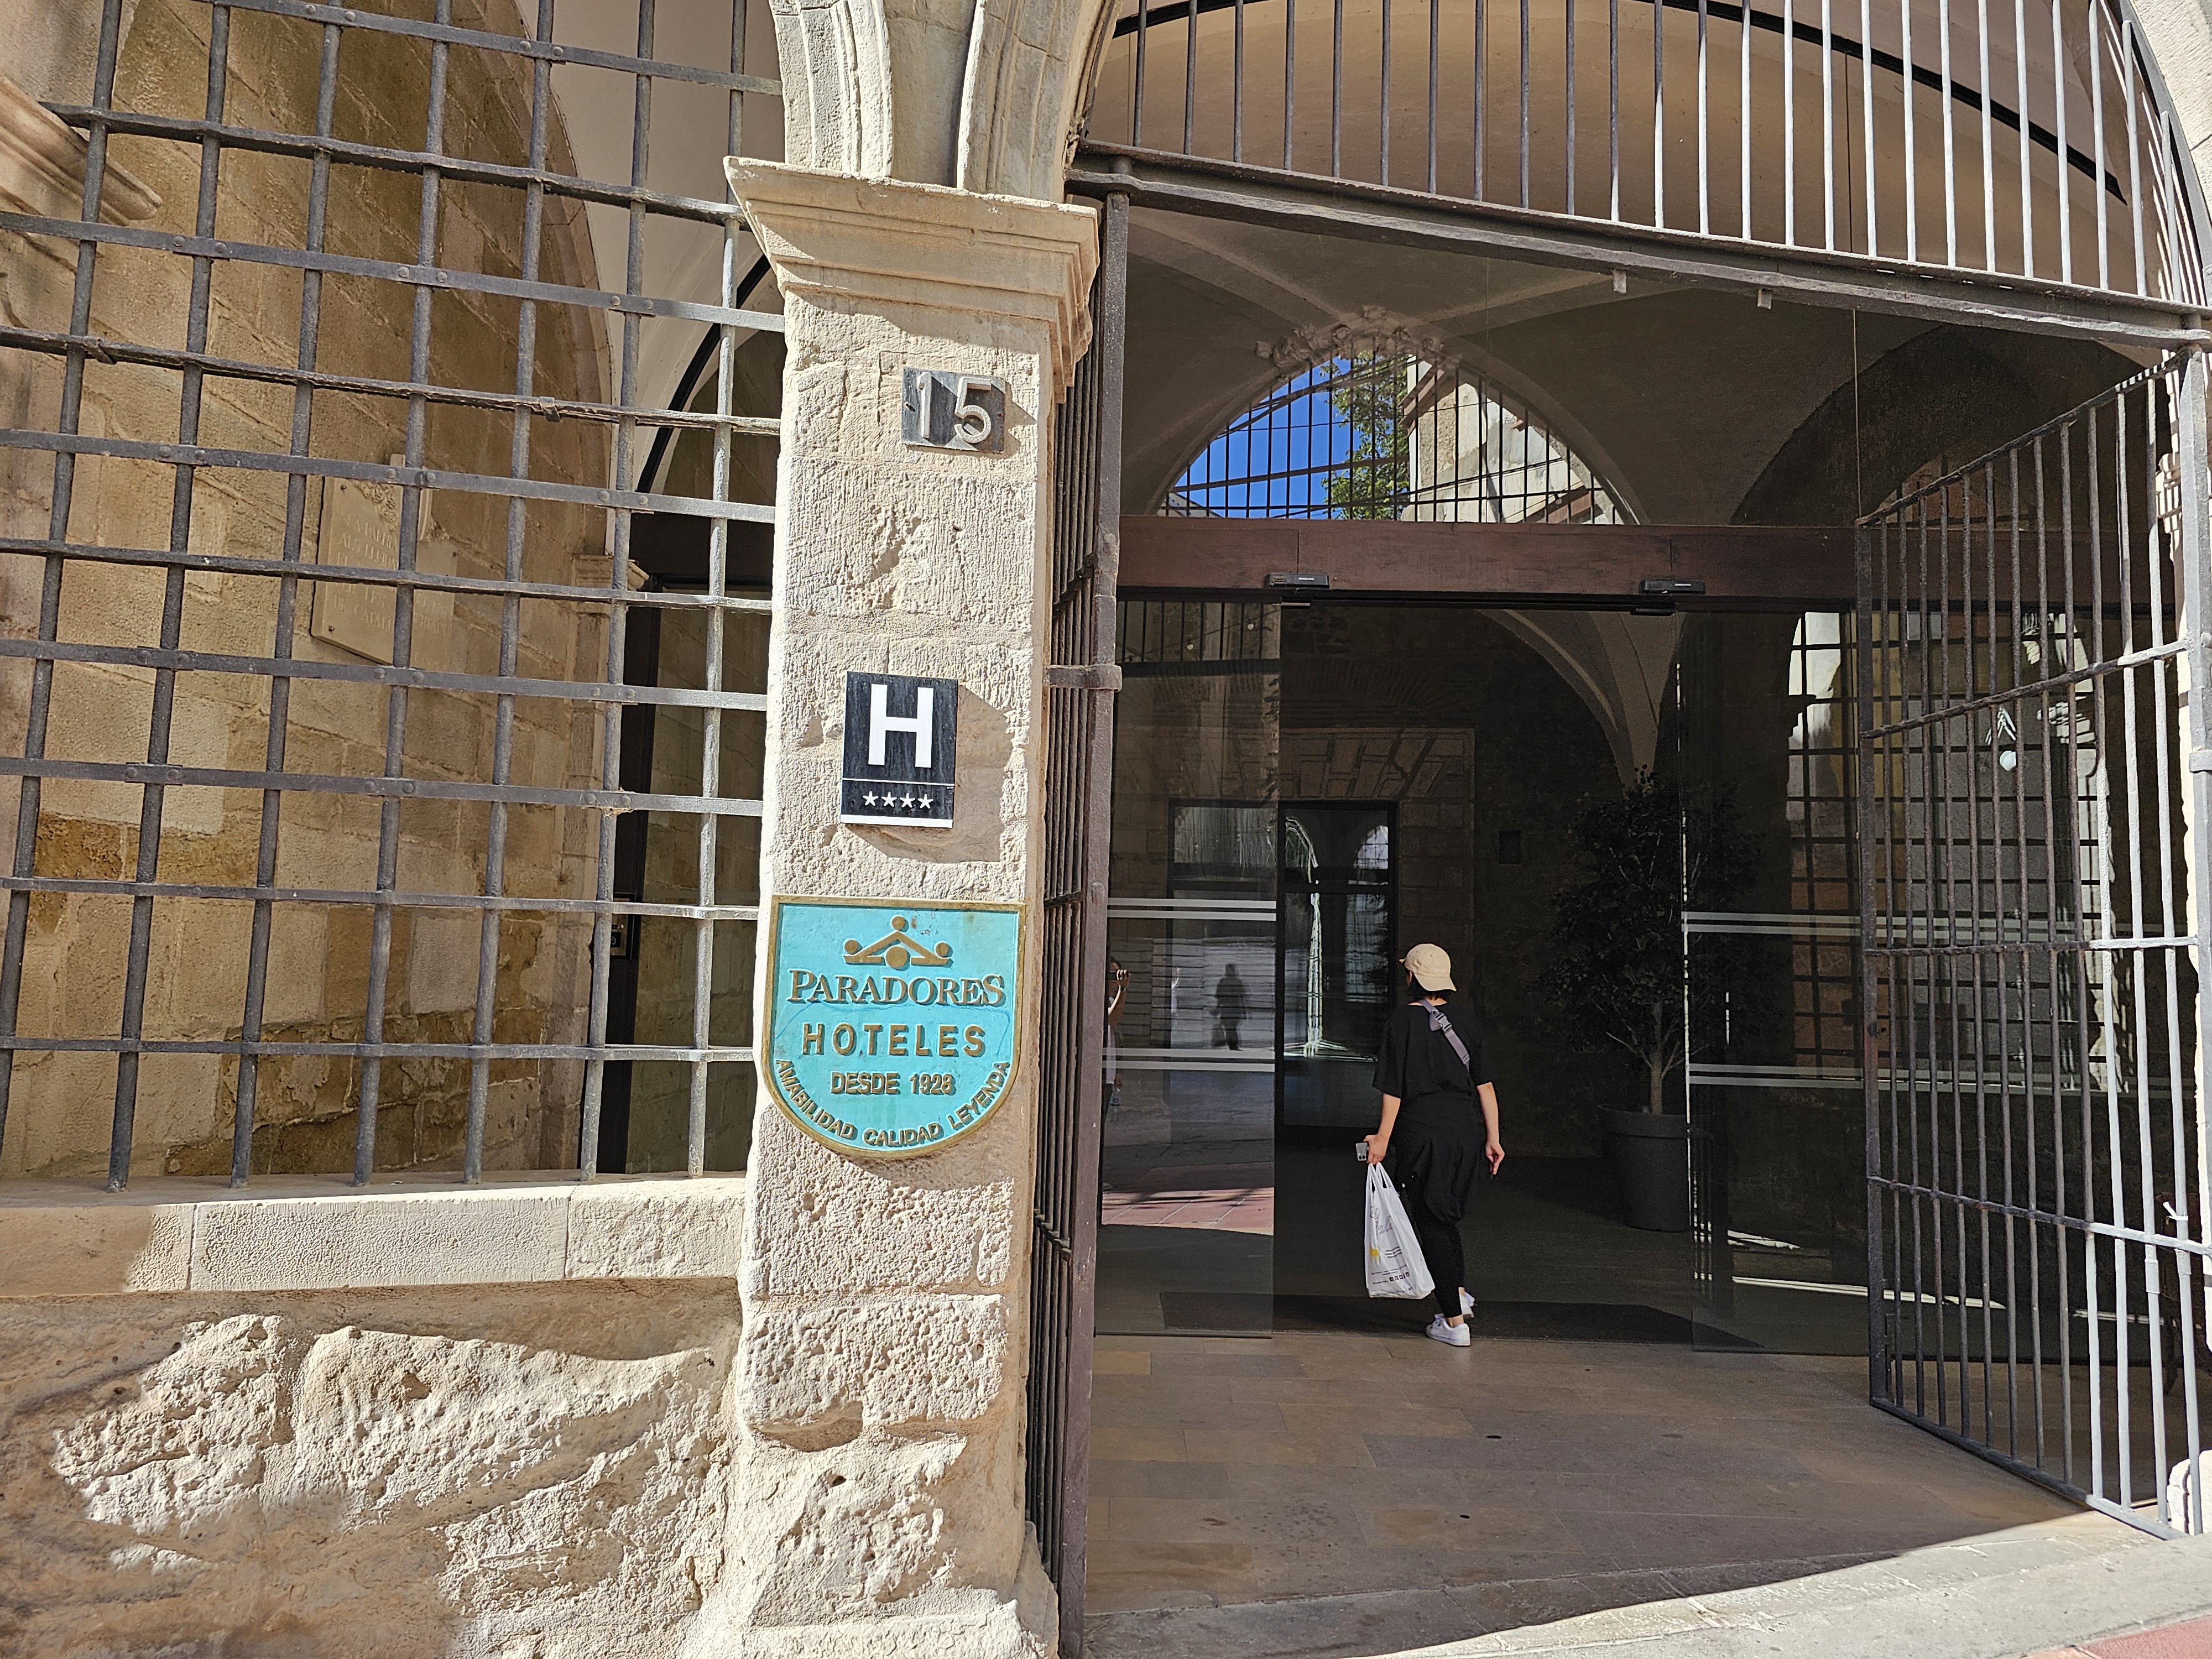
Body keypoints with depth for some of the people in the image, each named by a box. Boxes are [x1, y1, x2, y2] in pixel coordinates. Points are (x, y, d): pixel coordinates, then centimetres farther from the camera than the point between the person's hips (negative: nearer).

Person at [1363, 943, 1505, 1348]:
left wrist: (1383, 1137, -4)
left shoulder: (1403, 1022, -8)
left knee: (1430, 1223, 2)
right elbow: (1485, 1085, 5)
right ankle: (1458, 1292, 25)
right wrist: (1493, 1138, 10)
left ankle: (1454, 1322, 4)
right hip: (1461, 1130, 5)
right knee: (1446, 1215, 25)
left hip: (1419, 1131, -5)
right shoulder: (1465, 1024, 6)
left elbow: (1394, 1088, -10)